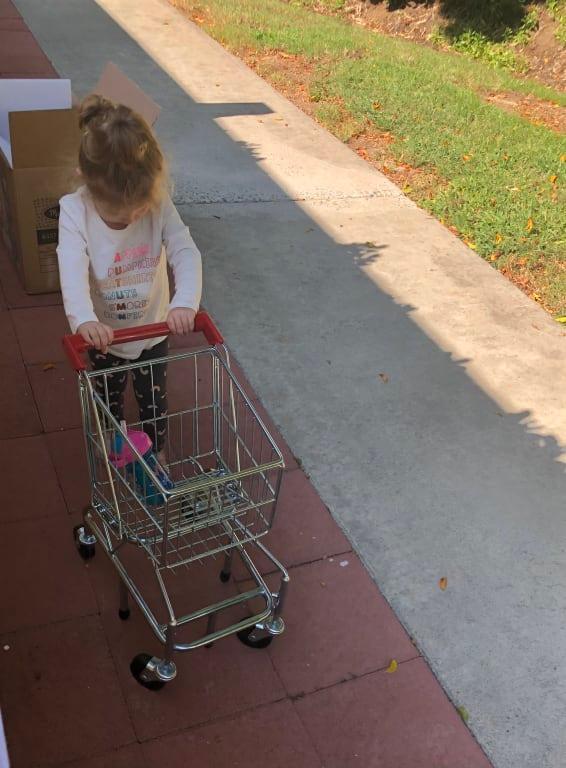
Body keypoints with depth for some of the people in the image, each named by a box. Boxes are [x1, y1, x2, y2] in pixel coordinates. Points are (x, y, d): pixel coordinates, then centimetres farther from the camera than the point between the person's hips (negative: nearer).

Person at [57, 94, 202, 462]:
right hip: (103, 336, 0)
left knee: (154, 400, 21)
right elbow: (73, 271, -41)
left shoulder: (160, 203, -23)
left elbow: (186, 253, -31)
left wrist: (186, 302, -50)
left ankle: (157, 450, 48)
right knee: (108, 403, 23)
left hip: (153, 331, 1)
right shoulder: (75, 211, -28)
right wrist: (84, 319, -60)